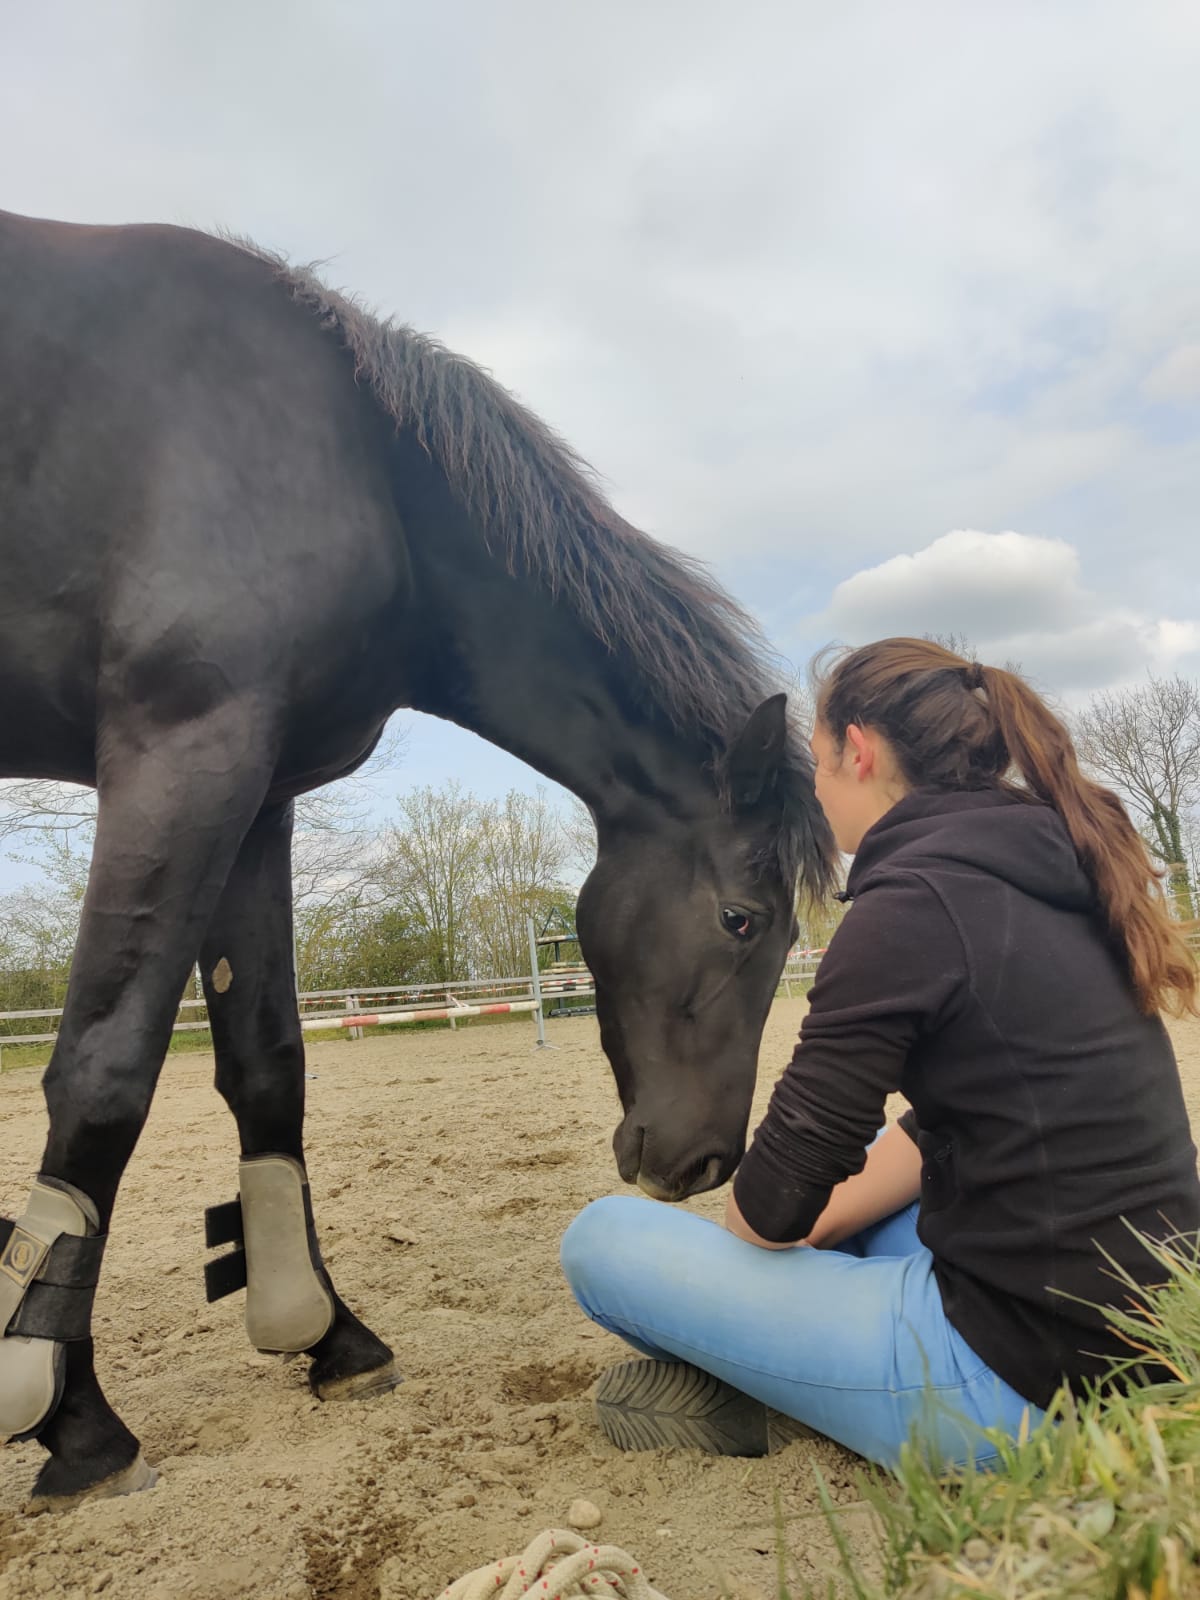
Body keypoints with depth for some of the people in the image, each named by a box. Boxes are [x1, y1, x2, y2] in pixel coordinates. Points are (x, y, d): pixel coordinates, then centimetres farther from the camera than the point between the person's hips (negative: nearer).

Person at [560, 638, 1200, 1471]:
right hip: (1129, 1322, 9)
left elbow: (774, 1206, -16)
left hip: (1023, 1383, -9)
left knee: (601, 1239, -3)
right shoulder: (1052, 874, 6)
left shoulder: (913, 896, -21)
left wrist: (780, 1221, 7)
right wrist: (815, 1219, 10)